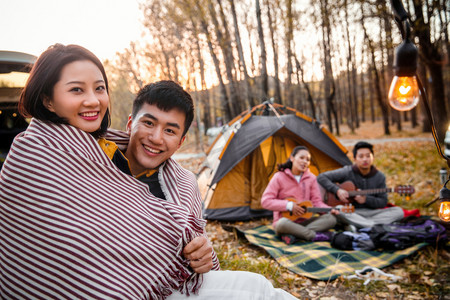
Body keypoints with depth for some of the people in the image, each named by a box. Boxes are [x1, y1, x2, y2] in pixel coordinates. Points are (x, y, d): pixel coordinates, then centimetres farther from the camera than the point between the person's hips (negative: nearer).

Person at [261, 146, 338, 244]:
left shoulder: (311, 178, 5)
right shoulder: (279, 177, -8)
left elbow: (316, 201, 5)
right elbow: (265, 201, -12)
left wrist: (330, 210, -15)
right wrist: (289, 206, -18)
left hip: (304, 222, 5)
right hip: (287, 221, -4)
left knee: (331, 218, -20)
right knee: (283, 223, -40)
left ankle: (292, 235, -27)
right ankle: (315, 236, -23)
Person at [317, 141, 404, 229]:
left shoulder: (379, 177, 3)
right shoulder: (347, 172, -5)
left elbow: (383, 202, 4)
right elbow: (321, 177, -6)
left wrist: (366, 199, -14)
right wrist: (337, 190, -18)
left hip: (370, 212, 4)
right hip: (349, 212, -4)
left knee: (398, 211, -19)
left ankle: (357, 226, -30)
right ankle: (375, 226, -34)